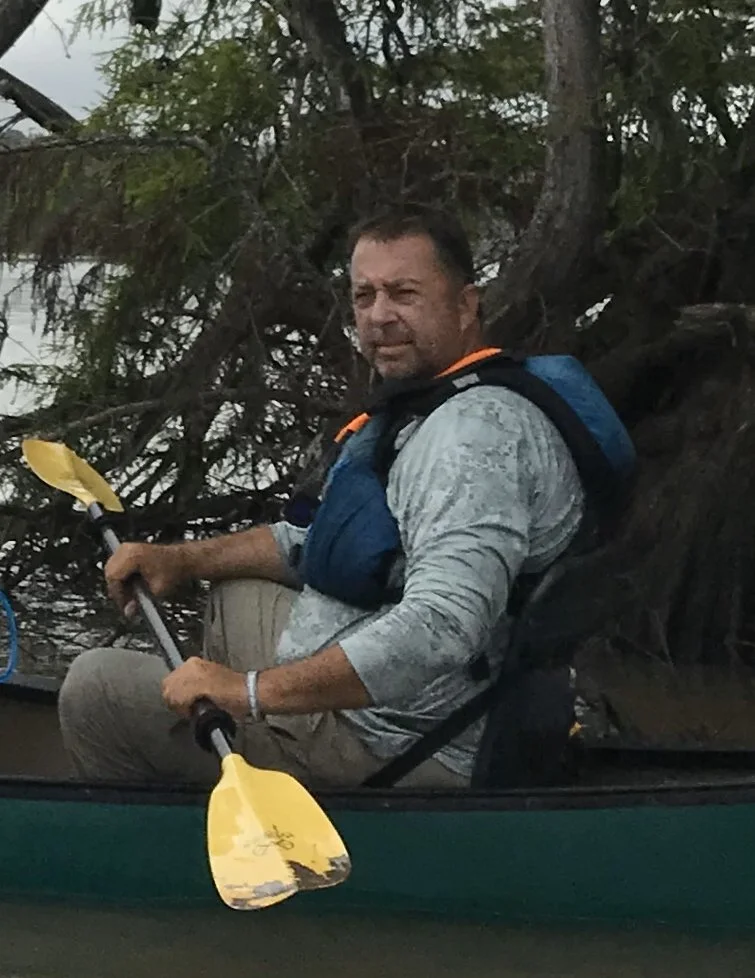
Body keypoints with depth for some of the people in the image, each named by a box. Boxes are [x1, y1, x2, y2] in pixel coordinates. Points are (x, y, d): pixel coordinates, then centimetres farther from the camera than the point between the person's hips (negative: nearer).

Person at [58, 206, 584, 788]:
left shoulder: (477, 430, -25)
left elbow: (439, 629, -36)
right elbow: (322, 543, 22)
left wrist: (253, 692, -32)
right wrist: (187, 559, 10)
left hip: (390, 755, -11)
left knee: (97, 687, -8)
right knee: (232, 593, 34)